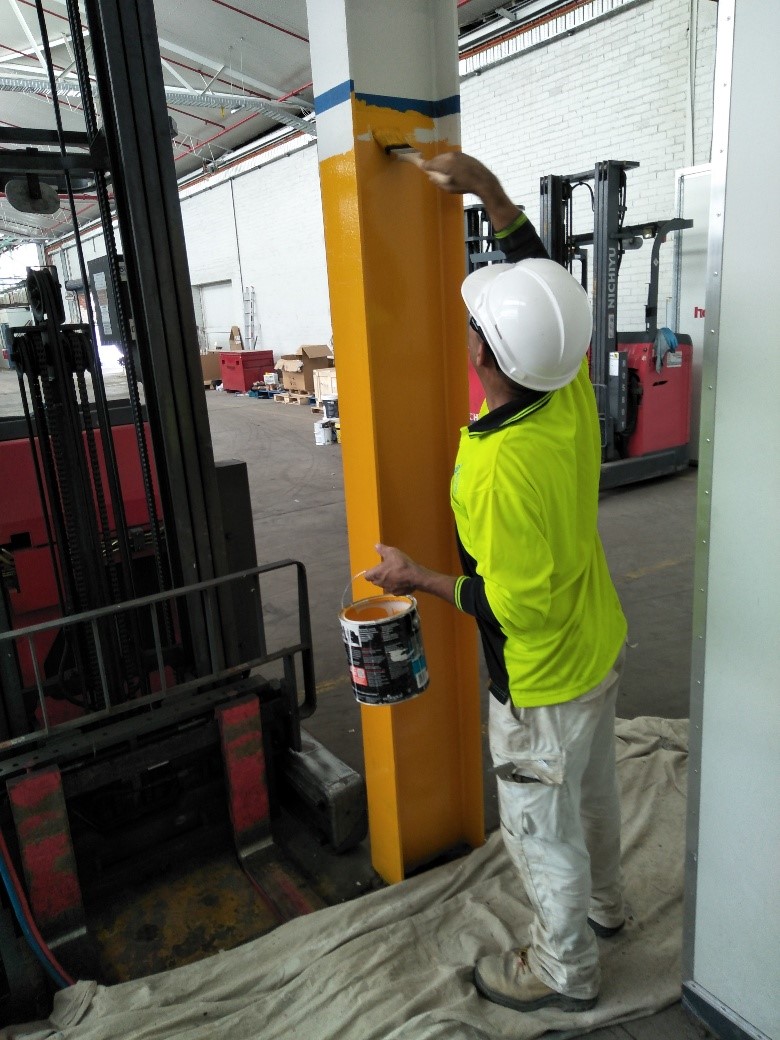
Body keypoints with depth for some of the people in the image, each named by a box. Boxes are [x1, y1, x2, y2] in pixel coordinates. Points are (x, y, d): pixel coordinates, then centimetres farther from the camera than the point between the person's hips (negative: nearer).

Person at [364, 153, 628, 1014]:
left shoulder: (499, 468, -36)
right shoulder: (571, 387, -14)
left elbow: (516, 606, -29)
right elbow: (544, 278, 3)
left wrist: (417, 579, -17)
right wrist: (488, 190, 3)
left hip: (543, 683, -8)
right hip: (601, 648, 8)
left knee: (539, 828, 17)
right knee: (591, 788, 30)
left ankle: (563, 970, 43)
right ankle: (601, 903, 57)